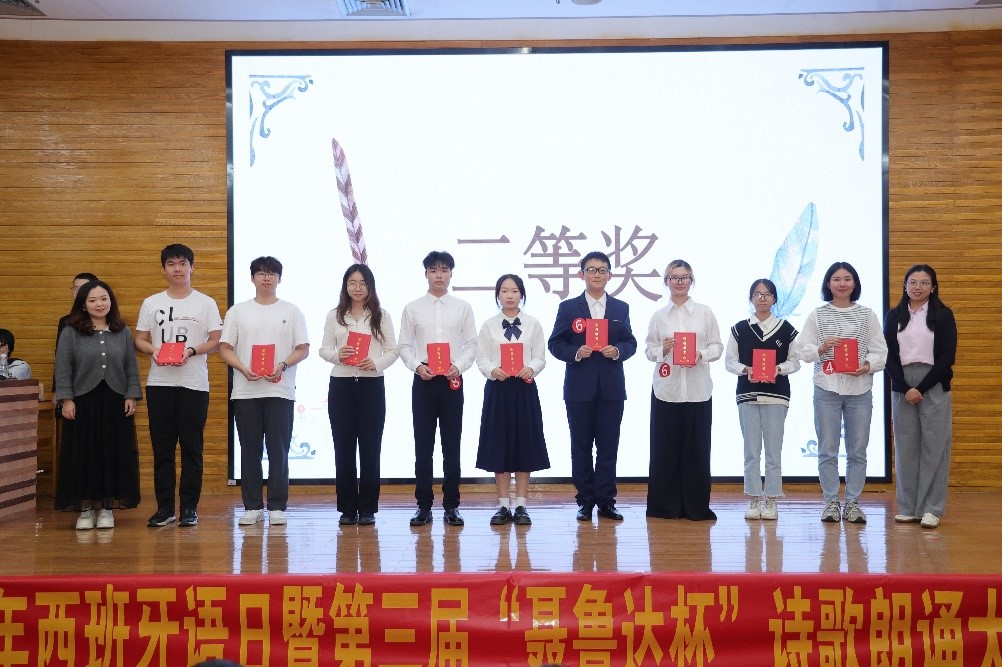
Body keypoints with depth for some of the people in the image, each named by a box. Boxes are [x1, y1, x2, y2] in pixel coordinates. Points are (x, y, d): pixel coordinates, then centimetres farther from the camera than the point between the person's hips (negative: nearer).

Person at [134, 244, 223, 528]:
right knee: (162, 448, 4)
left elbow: (215, 341, 2)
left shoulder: (205, 303, 5)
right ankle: (164, 508, 12)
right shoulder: (151, 303, 11)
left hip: (194, 384, -2)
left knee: (192, 447, 1)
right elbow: (139, 339, 11)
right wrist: (153, 350, -11)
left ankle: (189, 508, 8)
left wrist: (191, 350, -15)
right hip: (159, 383, 2)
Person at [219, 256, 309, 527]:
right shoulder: (238, 311, 10)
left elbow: (303, 349, 4)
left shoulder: (291, 312, 8)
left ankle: (277, 507, 5)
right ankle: (252, 506, 12)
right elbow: (225, 348, 6)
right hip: (245, 391, 1)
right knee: (250, 451, 5)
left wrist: (282, 365, -14)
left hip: (280, 390, -1)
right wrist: (244, 369, -12)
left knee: (279, 450, -1)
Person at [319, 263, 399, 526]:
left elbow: (393, 351, 3)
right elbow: (324, 349, 8)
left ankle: (367, 509, 8)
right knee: (343, 447, 3)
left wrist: (376, 363, -15)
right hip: (341, 384, 1)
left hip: (371, 384, -1)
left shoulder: (381, 316, 6)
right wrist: (337, 354, -13)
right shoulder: (335, 316, 9)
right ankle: (347, 508, 11)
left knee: (370, 447, 0)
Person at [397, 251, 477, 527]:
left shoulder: (462, 307, 6)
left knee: (451, 445, 4)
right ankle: (423, 505, 11)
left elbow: (472, 345, 4)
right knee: (423, 446, 3)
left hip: (452, 381, 0)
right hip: (423, 380, 0)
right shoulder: (412, 308, 5)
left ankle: (451, 505, 12)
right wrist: (417, 366, -12)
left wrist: (459, 366, -12)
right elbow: (404, 346, 5)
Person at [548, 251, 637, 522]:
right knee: (581, 446, 4)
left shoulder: (621, 308, 11)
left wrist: (618, 351, -12)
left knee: (608, 446, 3)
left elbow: (630, 342, 9)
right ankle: (585, 501, 12)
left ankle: (606, 500, 11)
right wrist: (575, 353, -15)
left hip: (612, 387, 1)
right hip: (579, 387, -1)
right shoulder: (568, 308, 4)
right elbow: (555, 344, 2)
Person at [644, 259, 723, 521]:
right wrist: (663, 349, -11)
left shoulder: (705, 313, 7)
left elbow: (717, 347, 6)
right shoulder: (658, 316, 8)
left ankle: (696, 506, 10)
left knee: (697, 448, 1)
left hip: (697, 390, 0)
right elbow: (648, 350, 9)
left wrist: (701, 355, -13)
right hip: (666, 389, 1)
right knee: (665, 448, 2)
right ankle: (665, 506, 12)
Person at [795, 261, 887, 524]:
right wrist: (822, 348, -15)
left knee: (857, 450, 4)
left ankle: (853, 503, 13)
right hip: (827, 388, -1)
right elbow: (802, 350, 2)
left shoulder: (867, 315, 8)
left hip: (860, 388, 1)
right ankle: (831, 502, 12)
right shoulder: (817, 315, 6)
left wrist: (867, 366, -14)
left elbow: (880, 351, 4)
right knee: (827, 450, 3)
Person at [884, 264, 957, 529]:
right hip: (901, 387, 2)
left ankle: (931, 509, 2)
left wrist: (921, 388, -11)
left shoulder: (943, 315, 3)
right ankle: (908, 507, 9)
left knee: (934, 446, -3)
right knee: (906, 446, 3)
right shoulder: (894, 316, 9)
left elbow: (947, 357, -3)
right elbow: (889, 356, 4)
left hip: (934, 386, -2)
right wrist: (906, 389, -9)